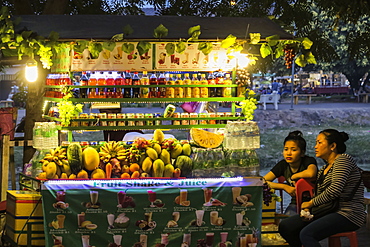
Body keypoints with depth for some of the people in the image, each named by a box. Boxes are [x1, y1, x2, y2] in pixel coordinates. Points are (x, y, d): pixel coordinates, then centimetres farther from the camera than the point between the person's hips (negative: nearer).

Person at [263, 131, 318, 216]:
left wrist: (294, 176, -19)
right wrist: (285, 186, -15)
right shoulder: (283, 165, 1)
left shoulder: (309, 161, -12)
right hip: (295, 204, 4)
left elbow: (311, 173, -38)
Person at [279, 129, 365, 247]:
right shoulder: (324, 169, 22)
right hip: (328, 212, 9)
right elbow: (319, 194, 21)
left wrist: (311, 203, -8)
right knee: (285, 226, -2)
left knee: (306, 234, -31)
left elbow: (335, 190, -19)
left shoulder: (343, 159, -6)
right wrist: (307, 208, -1)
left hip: (348, 215, -9)